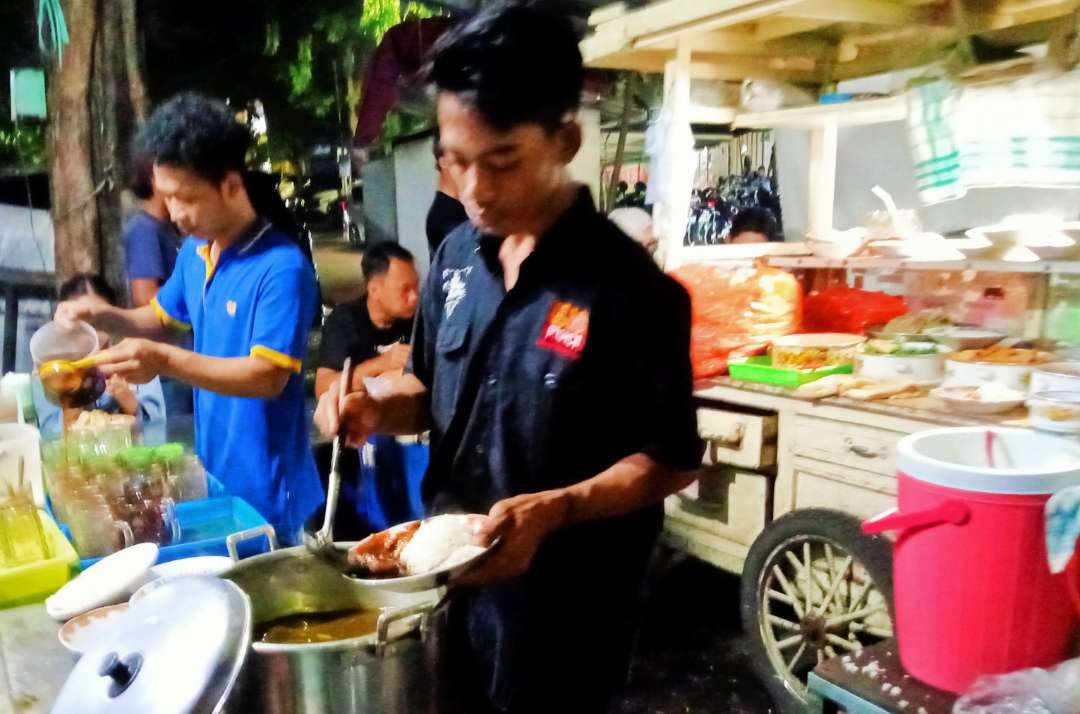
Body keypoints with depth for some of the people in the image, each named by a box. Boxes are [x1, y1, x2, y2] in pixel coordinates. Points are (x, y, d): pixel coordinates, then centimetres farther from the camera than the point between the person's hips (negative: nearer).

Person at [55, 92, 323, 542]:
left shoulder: (282, 267, -22)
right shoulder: (193, 252, 5)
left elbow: (269, 376, -25)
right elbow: (163, 317, 22)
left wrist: (166, 362, -32)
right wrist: (105, 316, 2)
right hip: (212, 471, 8)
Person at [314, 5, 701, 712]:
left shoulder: (630, 289, -20)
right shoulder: (456, 258, -1)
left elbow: (669, 461, -15)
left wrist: (554, 509, -29)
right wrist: (379, 407, -9)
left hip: (562, 612, -6)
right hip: (448, 579, 6)